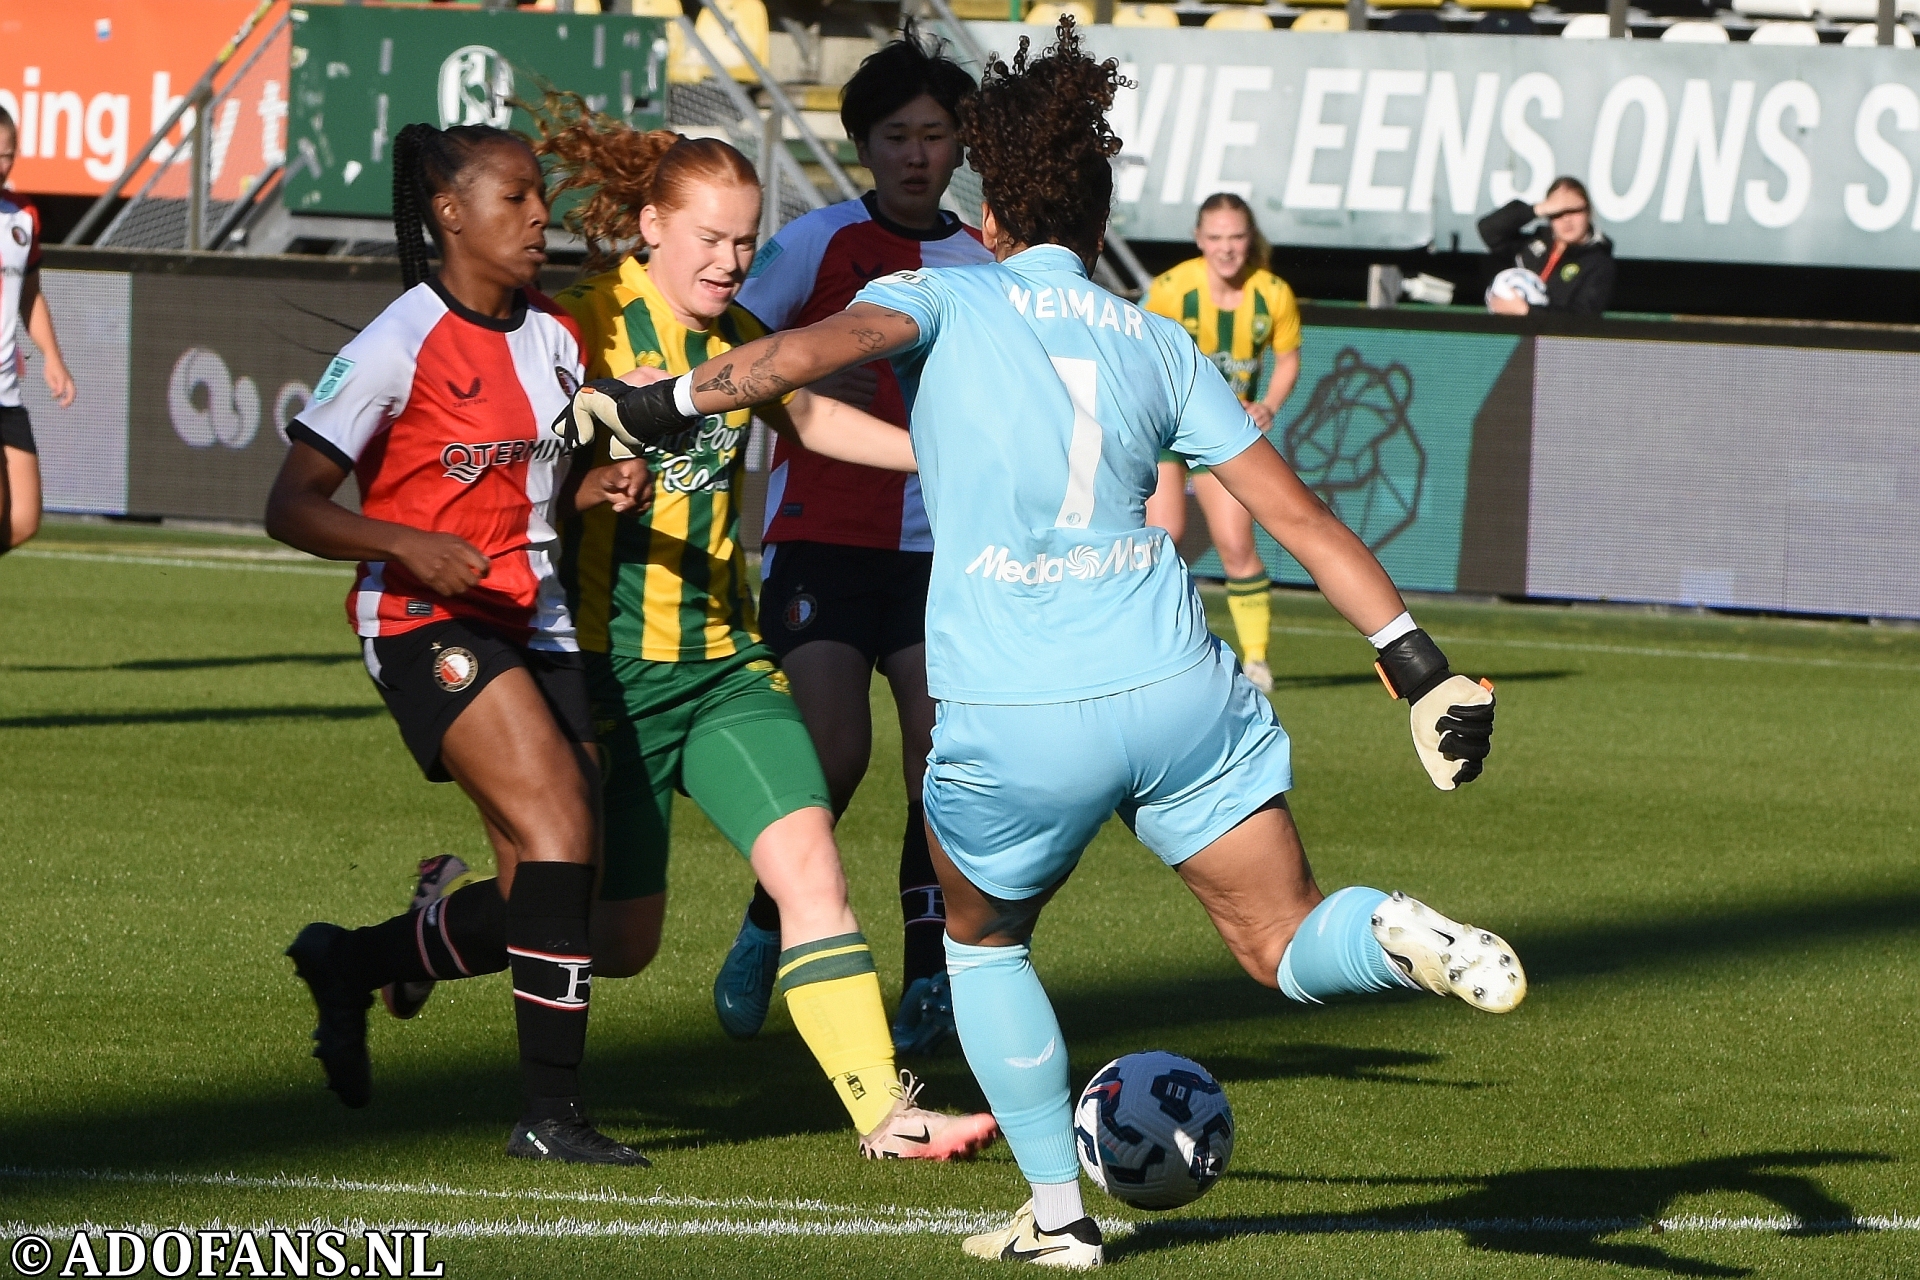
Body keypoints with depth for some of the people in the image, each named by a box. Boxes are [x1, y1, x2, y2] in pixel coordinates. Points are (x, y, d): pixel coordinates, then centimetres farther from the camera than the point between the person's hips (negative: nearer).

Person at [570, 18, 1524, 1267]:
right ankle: (1402, 934, -25)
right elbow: (1300, 516, 10)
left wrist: (666, 401, -12)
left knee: (983, 940, 25)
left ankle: (1058, 1210, 20)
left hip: (1012, 718, -2)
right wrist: (1421, 666, 10)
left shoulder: (948, 297, 7)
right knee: (1291, 949, 8)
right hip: (1177, 692, 2)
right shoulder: (1158, 345, 15)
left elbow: (822, 345, -15)